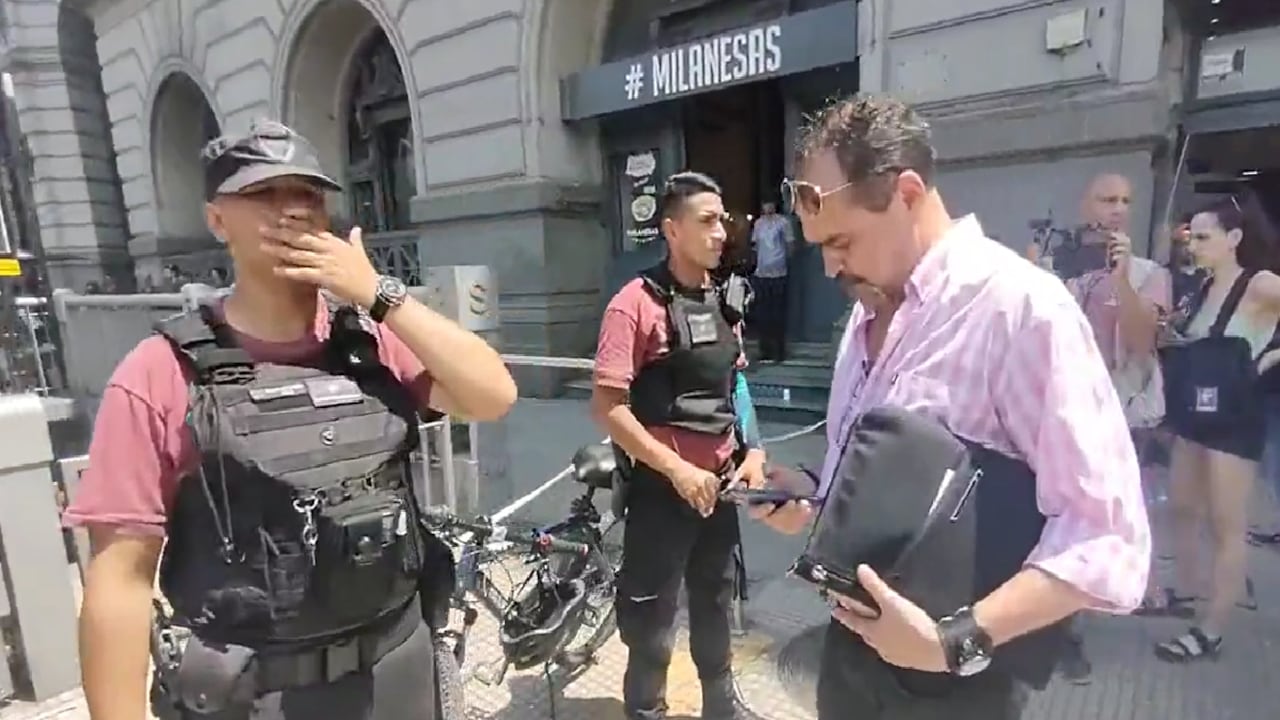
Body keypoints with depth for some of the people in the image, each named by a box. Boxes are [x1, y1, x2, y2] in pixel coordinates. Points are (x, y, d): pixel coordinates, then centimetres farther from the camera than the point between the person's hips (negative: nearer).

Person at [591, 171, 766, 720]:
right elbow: (607, 406, -18)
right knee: (653, 620, 10)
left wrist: (752, 452, 4)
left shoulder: (721, 302, 7)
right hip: (663, 486, -6)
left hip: (720, 483, 7)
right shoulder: (636, 303, -14)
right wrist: (677, 469, -20)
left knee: (715, 604, 23)